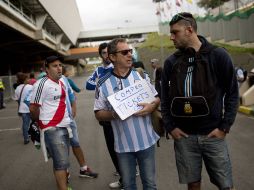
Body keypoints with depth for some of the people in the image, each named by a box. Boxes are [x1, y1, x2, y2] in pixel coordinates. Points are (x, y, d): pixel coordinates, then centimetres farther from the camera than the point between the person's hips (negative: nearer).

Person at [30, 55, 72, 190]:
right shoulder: (42, 84, -13)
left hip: (64, 126, 8)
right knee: (62, 162, -7)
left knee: (61, 160, 16)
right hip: (52, 129, -8)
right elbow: (33, 108, -11)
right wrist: (41, 122, 3)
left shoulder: (61, 83, 12)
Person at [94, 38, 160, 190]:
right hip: (123, 144, -1)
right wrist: (114, 114, -19)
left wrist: (152, 106, -15)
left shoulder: (141, 75, -1)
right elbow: (99, 114, 0)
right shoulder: (103, 84, -5)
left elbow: (157, 98, 7)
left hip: (146, 140, 1)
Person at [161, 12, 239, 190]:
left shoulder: (218, 55, -4)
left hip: (213, 134, -2)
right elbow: (165, 97, 10)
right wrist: (170, 126, 1)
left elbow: (232, 93, -1)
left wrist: (224, 126, -7)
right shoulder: (171, 62, 4)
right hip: (184, 135, 2)